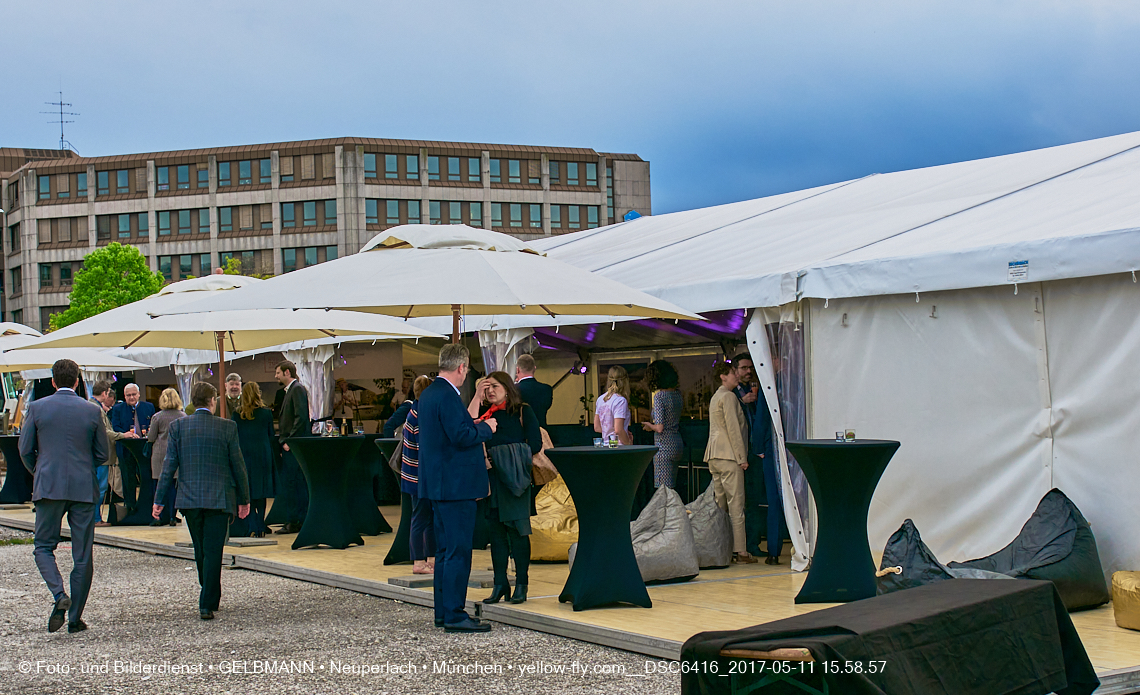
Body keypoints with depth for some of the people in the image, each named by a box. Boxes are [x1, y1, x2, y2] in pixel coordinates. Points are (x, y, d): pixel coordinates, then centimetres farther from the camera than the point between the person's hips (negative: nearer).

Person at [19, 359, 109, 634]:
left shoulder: (37, 408, -1)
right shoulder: (92, 411, 1)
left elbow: (25, 449, 1)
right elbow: (102, 454, 5)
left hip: (48, 487, -1)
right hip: (84, 488, 1)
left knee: (43, 546, 11)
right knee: (82, 555, 7)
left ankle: (59, 595, -14)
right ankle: (75, 617, 9)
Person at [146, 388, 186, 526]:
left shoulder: (157, 417, -4)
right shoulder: (183, 417, 3)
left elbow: (151, 438, -2)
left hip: (161, 454, -2)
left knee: (161, 485, 3)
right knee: (174, 485, 4)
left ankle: (162, 517, 2)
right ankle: (172, 517, 4)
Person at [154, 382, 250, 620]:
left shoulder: (177, 426, 0)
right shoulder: (227, 427, -4)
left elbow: (169, 465, -1)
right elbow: (238, 465, 0)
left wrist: (159, 500, 5)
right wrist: (244, 499, 10)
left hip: (189, 499, 3)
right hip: (219, 499, -3)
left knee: (200, 551, 17)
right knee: (213, 552, -1)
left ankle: (210, 598, 31)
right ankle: (207, 605, -5)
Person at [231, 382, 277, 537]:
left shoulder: (237, 414, -2)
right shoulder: (266, 413, -2)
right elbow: (272, 436, 3)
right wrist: (273, 459, 11)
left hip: (243, 455, -1)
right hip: (263, 455, 1)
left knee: (247, 491, 3)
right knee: (261, 491, 9)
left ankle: (253, 527, -4)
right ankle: (260, 527, 11)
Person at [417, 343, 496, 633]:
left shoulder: (427, 394, 13)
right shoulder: (447, 396, -18)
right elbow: (461, 436, -24)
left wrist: (472, 426, 18)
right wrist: (485, 428, -8)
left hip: (438, 484, 10)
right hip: (455, 484, -10)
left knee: (445, 551, 15)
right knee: (458, 551, -6)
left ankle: (443, 611, 21)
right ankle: (454, 615, -3)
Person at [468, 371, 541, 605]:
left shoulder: (523, 411, 2)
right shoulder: (485, 412, 13)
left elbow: (535, 445, -3)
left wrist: (506, 457, -8)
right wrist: (477, 396, -3)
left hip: (514, 478, -4)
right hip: (490, 478, 4)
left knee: (517, 528, -3)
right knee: (496, 530, 6)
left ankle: (521, 583, 3)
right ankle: (500, 583, 11)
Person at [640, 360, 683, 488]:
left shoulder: (659, 396, -14)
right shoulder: (677, 394, 8)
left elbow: (660, 428, -18)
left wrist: (650, 426, 3)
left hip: (664, 448, -8)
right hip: (678, 445, 8)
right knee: (671, 487, 13)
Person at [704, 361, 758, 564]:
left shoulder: (715, 397, 21)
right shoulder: (728, 396, -8)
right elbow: (733, 428, -13)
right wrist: (742, 457, -12)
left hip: (713, 456, 10)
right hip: (728, 456, -9)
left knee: (720, 505, 9)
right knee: (736, 504, -9)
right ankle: (740, 551, -11)